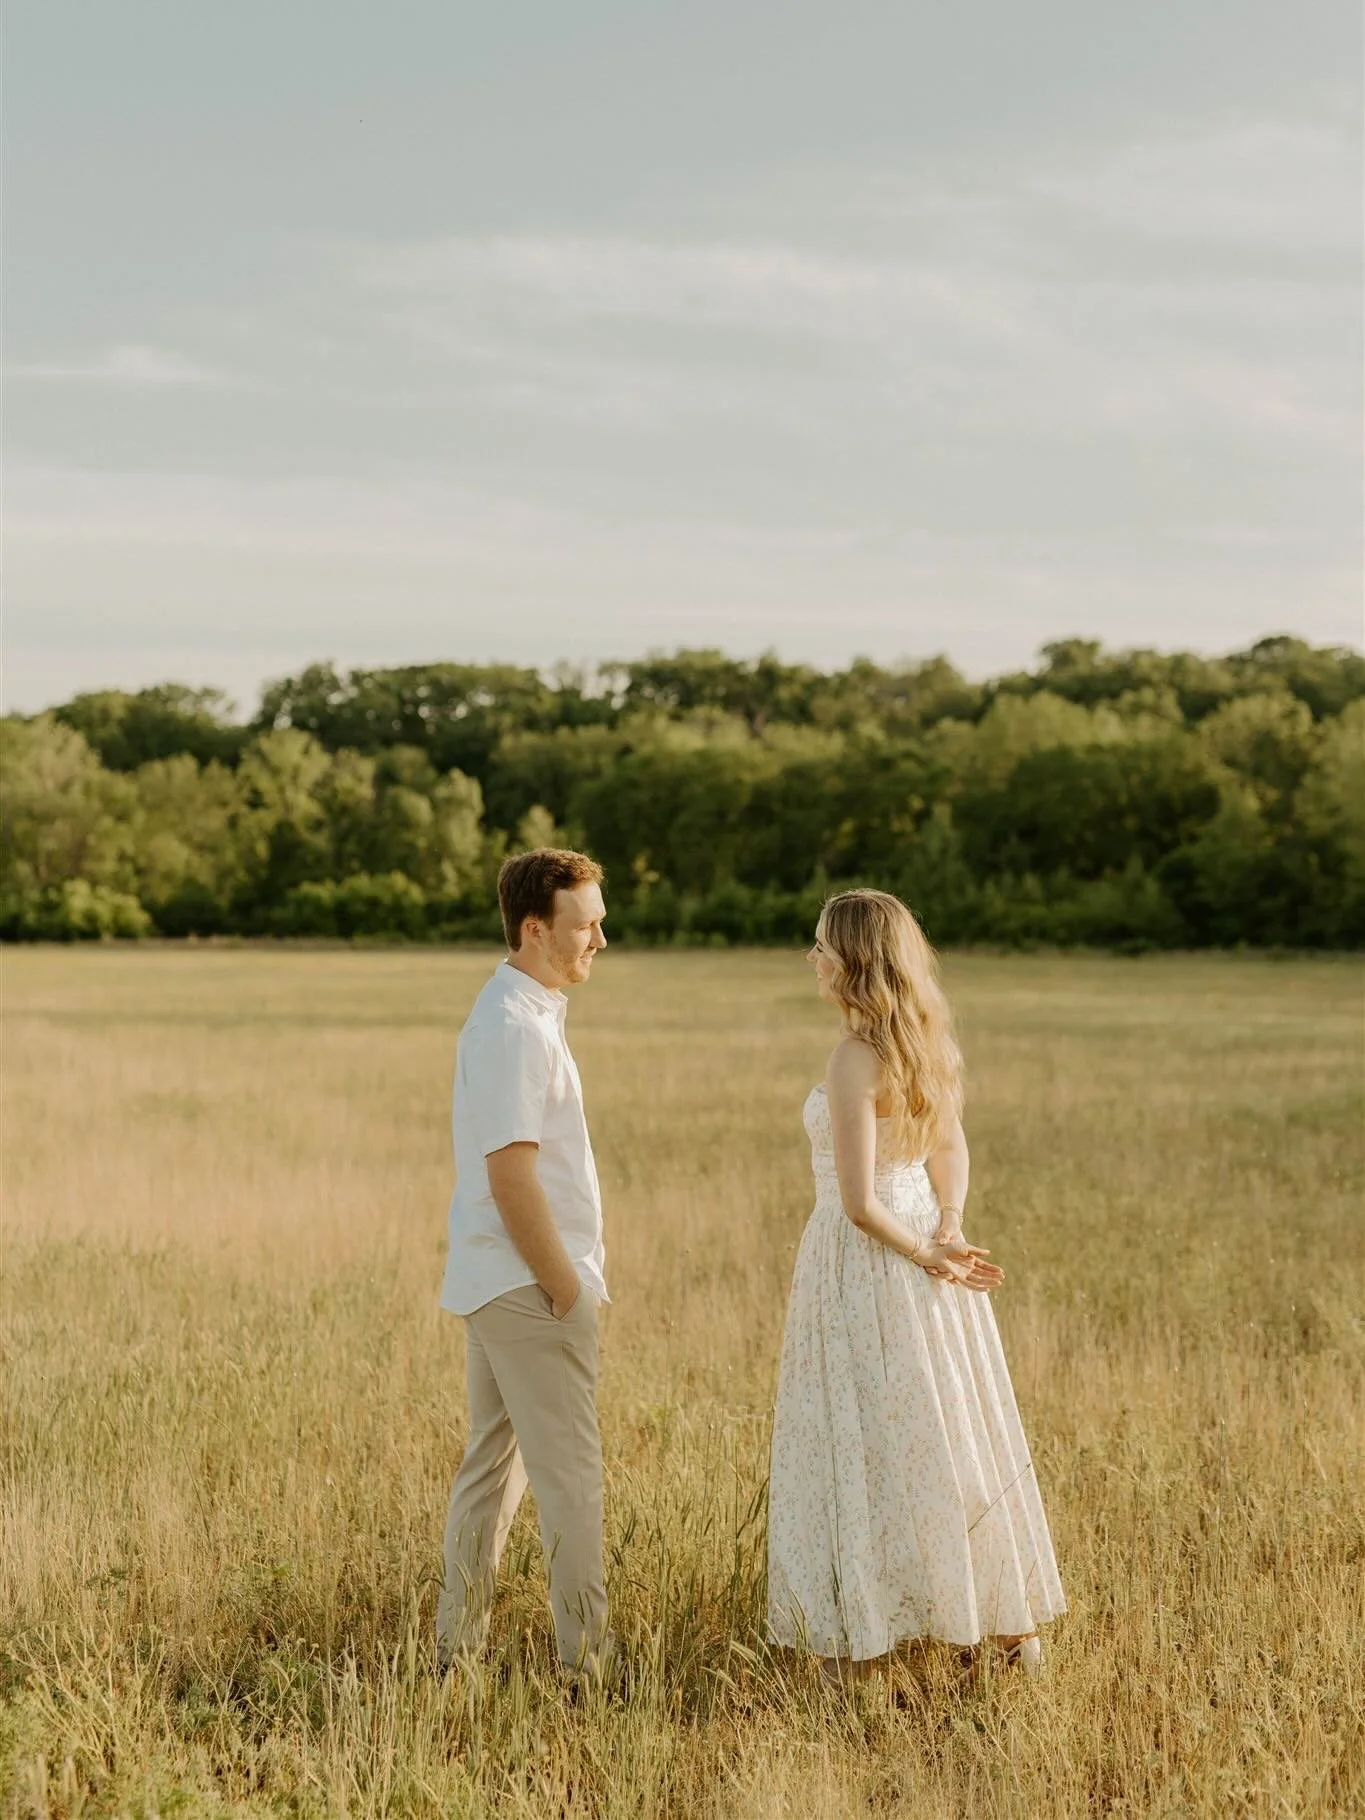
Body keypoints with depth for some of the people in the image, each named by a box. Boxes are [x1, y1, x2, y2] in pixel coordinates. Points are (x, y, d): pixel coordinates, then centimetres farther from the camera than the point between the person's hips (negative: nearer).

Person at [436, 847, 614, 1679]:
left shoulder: (523, 1014, 14)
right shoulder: (516, 1027, -18)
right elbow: (511, 1174, -22)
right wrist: (566, 1289, -17)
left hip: (494, 1282, 10)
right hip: (529, 1283, -10)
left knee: (494, 1460, 14)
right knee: (570, 1475, -5)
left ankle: (458, 1641, 20)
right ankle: (586, 1656, 0)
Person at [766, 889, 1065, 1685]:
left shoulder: (855, 1060, -21)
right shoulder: (923, 1044, 5)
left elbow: (860, 1202, -22)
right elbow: (952, 1148, 8)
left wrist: (927, 1256, -8)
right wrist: (946, 1230, -8)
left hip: (867, 1258, -8)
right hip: (920, 1248, 8)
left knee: (861, 1446, 1)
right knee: (950, 1435, 15)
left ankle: (860, 1641, 8)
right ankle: (1013, 1622, 23)